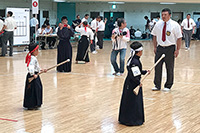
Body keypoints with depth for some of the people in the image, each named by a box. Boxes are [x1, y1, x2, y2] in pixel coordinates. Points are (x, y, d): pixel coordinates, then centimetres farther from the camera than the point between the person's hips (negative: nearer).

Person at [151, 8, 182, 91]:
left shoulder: (175, 25, -7)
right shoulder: (158, 24, 4)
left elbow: (179, 38, -7)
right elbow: (154, 36, 11)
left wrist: (177, 50, -10)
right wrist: (155, 47, 5)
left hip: (170, 48, -3)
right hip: (160, 47, 3)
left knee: (169, 68, 5)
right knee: (157, 67, 2)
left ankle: (168, 86, 17)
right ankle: (157, 85, 13)